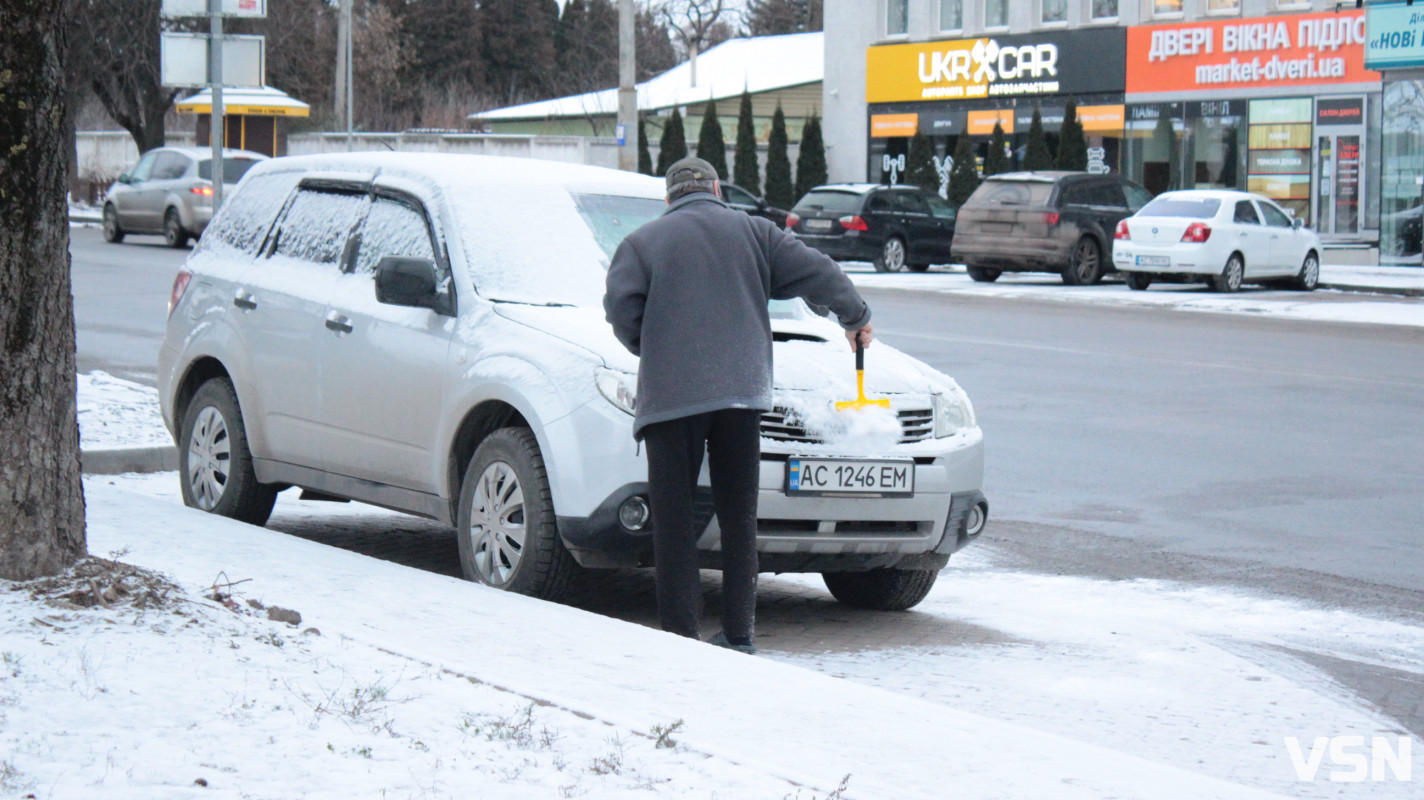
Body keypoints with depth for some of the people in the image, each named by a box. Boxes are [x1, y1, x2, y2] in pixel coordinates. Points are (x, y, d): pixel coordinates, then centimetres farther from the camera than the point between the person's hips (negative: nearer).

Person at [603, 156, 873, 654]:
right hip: (741, 389, 2)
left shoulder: (642, 242, 10)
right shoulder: (751, 231, 15)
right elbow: (816, 272, 14)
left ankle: (682, 636, -4)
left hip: (670, 394, -2)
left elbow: (620, 304, -3)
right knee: (738, 517, 10)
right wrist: (855, 316, 30)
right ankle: (738, 635, 10)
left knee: (673, 520, 0)